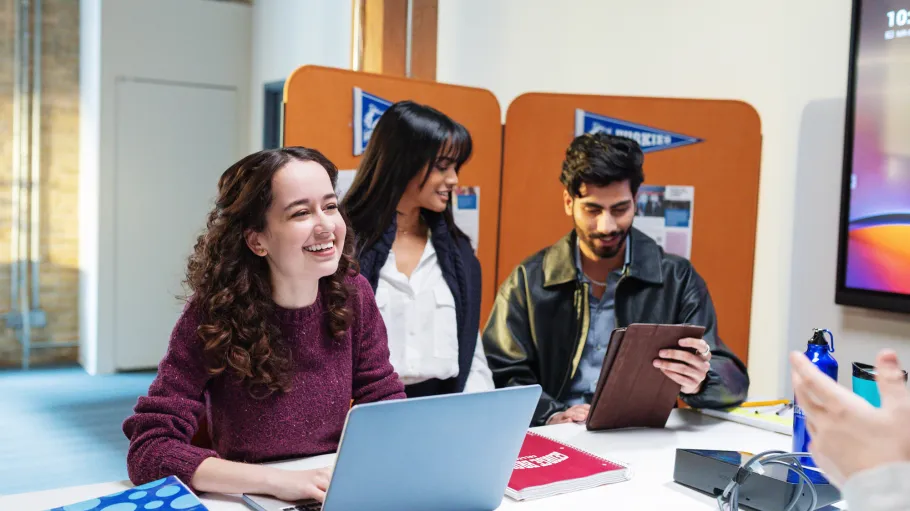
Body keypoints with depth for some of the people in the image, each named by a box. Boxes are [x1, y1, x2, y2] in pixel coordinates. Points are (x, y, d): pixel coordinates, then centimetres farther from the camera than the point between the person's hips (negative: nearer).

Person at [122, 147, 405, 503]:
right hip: (251, 501, -4)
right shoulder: (214, 314, -15)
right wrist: (275, 479, -30)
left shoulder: (353, 296, -6)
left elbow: (385, 402, 1)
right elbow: (148, 448, -19)